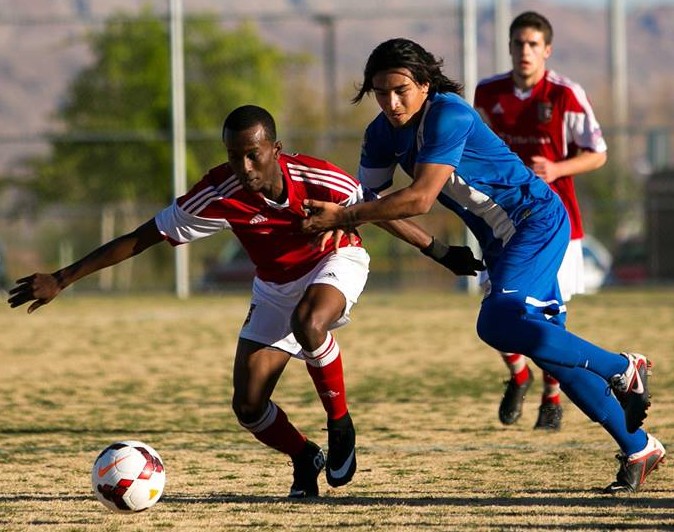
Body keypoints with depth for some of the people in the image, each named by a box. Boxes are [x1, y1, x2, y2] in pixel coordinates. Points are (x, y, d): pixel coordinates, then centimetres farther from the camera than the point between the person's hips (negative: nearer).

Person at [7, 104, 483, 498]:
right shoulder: (217, 196, -28)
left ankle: (340, 425, -11)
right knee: (249, 406, -6)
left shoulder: (317, 179, -30)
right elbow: (141, 239, -23)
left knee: (308, 324, -37)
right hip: (276, 288, 3)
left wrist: (439, 251, -6)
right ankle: (305, 459, 25)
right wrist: (61, 280, -26)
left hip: (335, 263, -3)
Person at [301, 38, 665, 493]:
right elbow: (366, 196, 3)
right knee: (549, 346, 6)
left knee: (499, 323, -26)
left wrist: (343, 216, -30)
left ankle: (623, 369, -9)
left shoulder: (448, 115, -25)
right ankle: (638, 448, 16)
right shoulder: (383, 134, 1)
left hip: (536, 218, -9)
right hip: (499, 238, 9)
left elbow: (420, 199, -32)